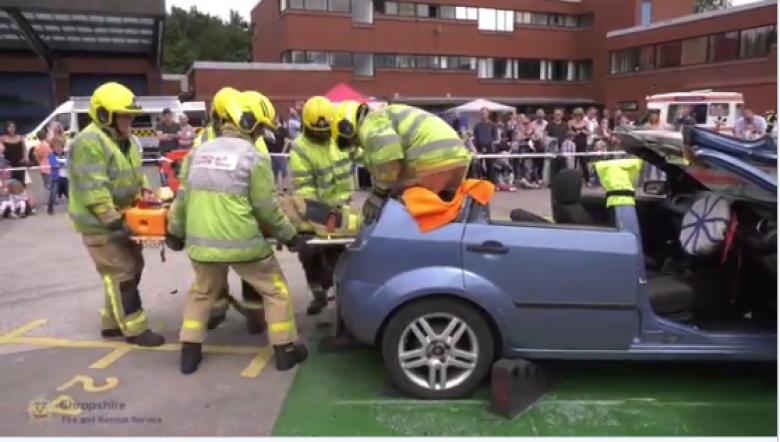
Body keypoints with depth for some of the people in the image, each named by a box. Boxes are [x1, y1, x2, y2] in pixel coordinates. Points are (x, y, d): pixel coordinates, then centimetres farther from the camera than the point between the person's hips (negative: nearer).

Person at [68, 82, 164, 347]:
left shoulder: (127, 141, 9)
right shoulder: (90, 143, -22)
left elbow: (136, 175, 19)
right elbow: (94, 190, -27)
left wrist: (148, 195, 5)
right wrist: (113, 221, -28)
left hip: (124, 218, 10)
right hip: (100, 223, -10)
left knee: (132, 269, 15)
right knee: (121, 274, -5)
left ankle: (111, 323, 27)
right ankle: (134, 329, 5)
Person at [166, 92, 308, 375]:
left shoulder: (200, 151, 8)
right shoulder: (253, 156, -8)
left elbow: (183, 197, 13)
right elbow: (267, 207, -7)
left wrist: (175, 231, 25)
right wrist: (289, 235, 5)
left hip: (201, 241, 5)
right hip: (242, 241, -5)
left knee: (202, 292, 27)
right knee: (275, 290, 13)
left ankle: (189, 353, 28)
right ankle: (285, 350, 19)